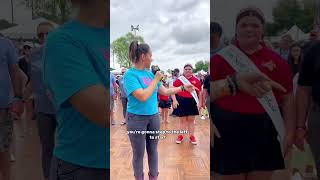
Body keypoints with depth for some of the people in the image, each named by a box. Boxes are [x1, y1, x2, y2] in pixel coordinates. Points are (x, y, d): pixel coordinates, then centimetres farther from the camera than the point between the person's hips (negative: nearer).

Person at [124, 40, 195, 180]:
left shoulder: (150, 73, 4)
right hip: (137, 119, -6)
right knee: (139, 154, 9)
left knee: (153, 150, 17)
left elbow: (165, 91, 12)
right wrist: (156, 80, -16)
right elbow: (143, 96, -25)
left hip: (154, 117, 6)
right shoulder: (130, 75, -15)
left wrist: (183, 88, 12)